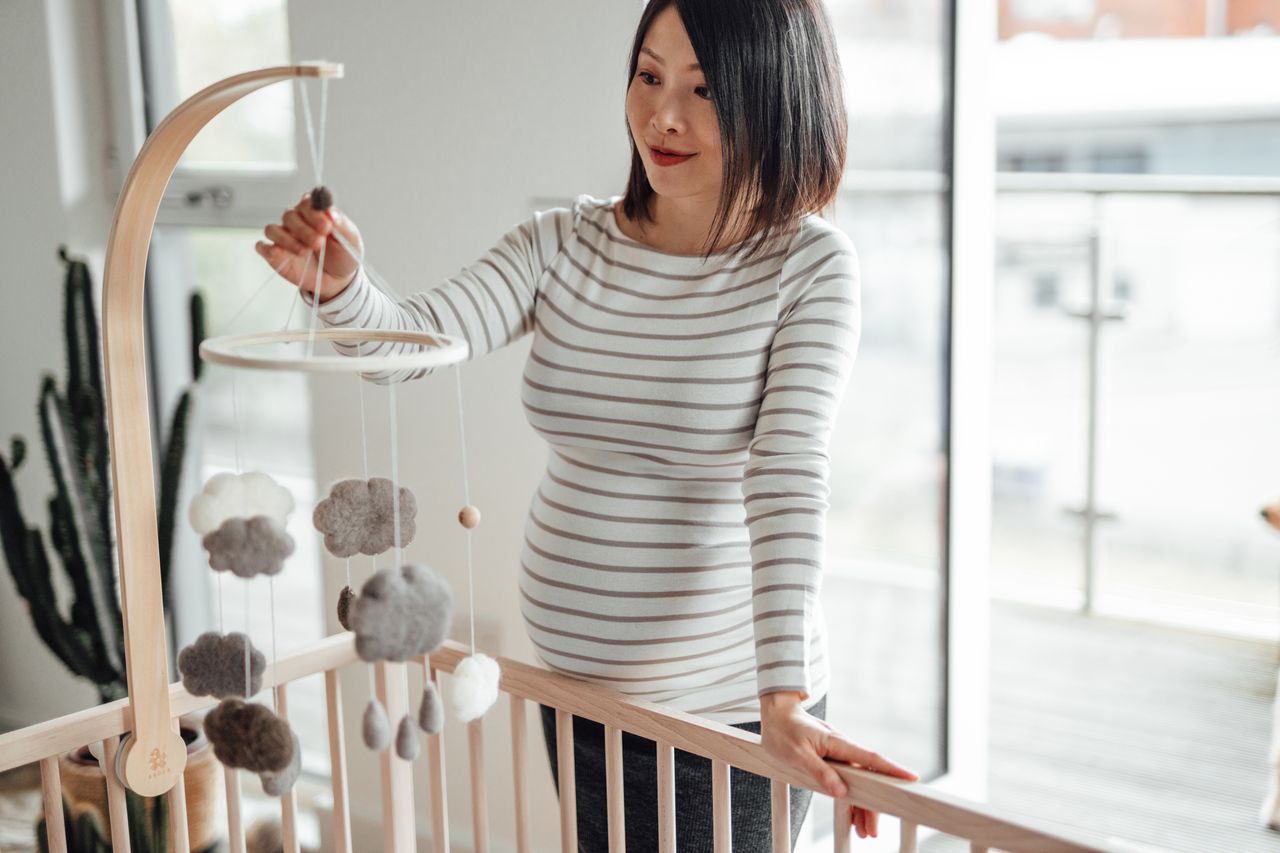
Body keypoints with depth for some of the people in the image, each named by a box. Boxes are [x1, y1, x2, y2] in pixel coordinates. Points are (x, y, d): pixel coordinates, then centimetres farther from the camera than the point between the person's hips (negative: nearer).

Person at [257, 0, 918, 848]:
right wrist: (339, 285, -34)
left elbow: (789, 475, -22)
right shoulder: (562, 246, -2)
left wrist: (784, 697, -29)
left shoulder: (809, 264, -13)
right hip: (573, 680, 5)